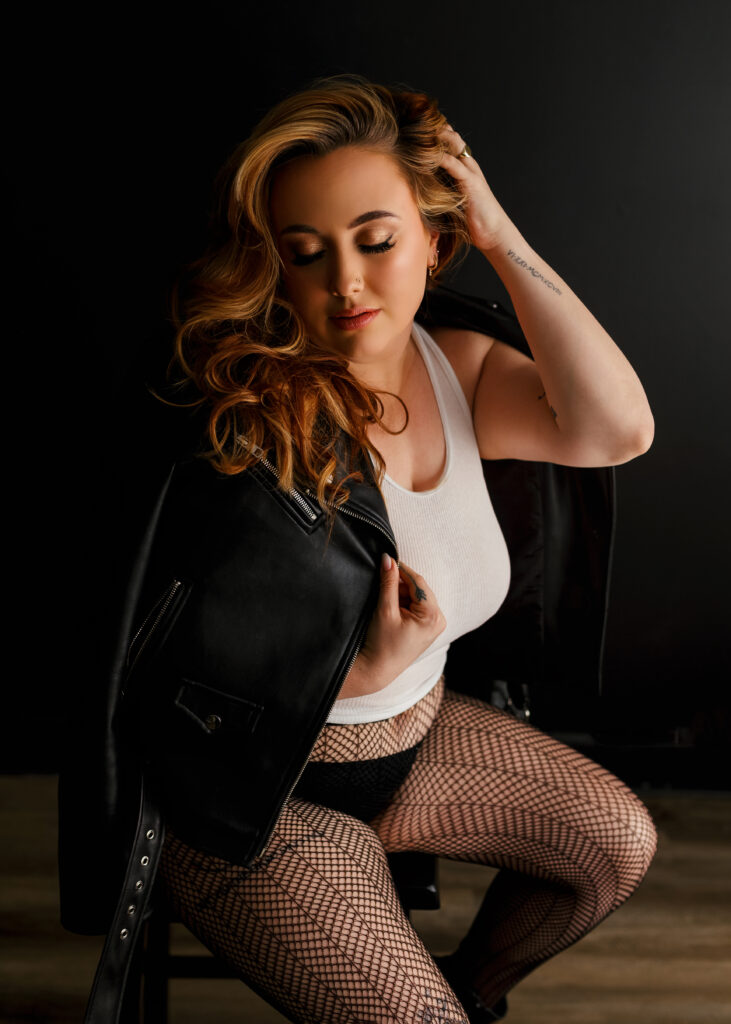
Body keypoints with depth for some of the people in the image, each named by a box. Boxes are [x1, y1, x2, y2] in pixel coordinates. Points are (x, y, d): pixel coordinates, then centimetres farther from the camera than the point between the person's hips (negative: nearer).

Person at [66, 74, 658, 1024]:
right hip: (265, 794, -6)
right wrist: (365, 670, -32)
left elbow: (616, 430, -23)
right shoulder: (259, 420, -25)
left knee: (620, 841, 11)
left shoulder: (456, 367, -6)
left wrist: (504, 241, -23)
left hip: (417, 733, 7)